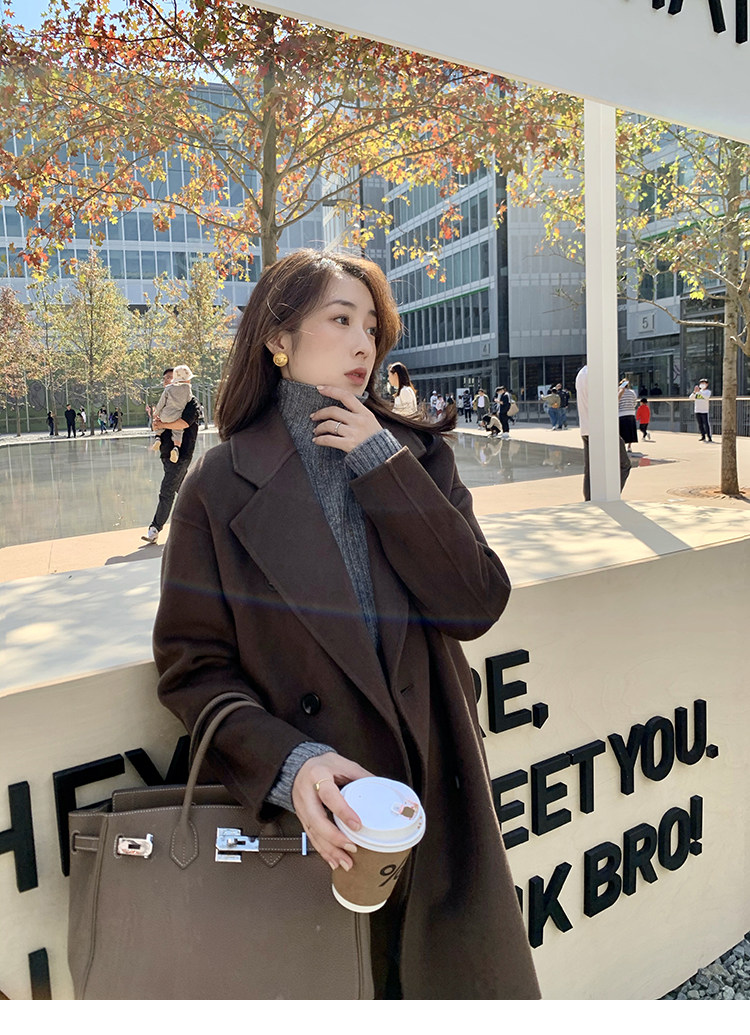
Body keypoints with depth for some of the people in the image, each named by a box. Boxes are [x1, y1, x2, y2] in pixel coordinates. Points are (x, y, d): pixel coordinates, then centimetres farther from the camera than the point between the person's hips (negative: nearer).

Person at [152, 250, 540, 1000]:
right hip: (311, 821, -2)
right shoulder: (222, 484, -8)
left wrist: (383, 462, -15)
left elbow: (477, 605, -12)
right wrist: (288, 762, -23)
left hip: (437, 800, 3)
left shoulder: (417, 454, 0)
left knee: (471, 978, 18)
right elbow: (192, 665, -7)